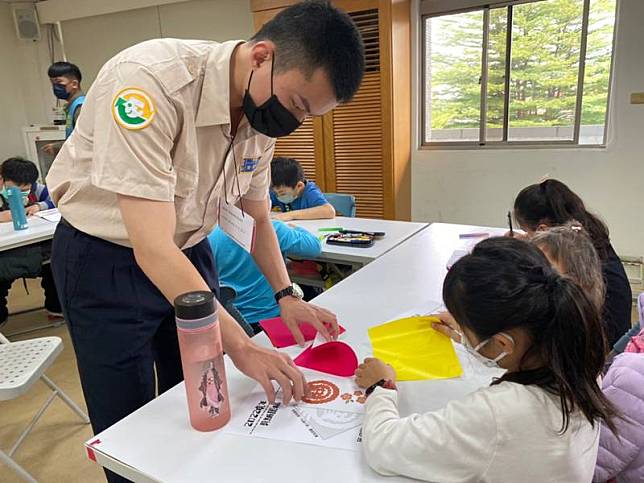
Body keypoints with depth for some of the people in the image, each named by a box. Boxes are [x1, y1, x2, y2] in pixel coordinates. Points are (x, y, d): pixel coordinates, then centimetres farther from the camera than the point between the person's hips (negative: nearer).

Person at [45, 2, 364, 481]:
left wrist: (287, 297, -5)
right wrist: (240, 345, -31)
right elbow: (152, 249, -33)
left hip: (189, 254, 6)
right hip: (105, 260, -5)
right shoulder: (149, 81, -30)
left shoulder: (263, 112, -7)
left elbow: (257, 218, 6)